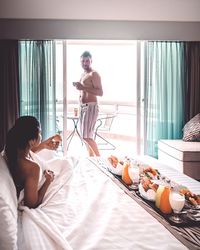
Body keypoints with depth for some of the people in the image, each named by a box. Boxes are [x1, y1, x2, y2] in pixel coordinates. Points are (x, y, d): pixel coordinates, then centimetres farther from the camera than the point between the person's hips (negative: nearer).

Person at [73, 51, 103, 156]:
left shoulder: (94, 74, -10)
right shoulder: (83, 75, 18)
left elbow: (100, 92, -20)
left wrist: (83, 88, -26)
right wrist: (81, 92, 12)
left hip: (91, 107, -9)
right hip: (83, 107, 9)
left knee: (86, 136, -12)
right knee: (86, 136, 12)